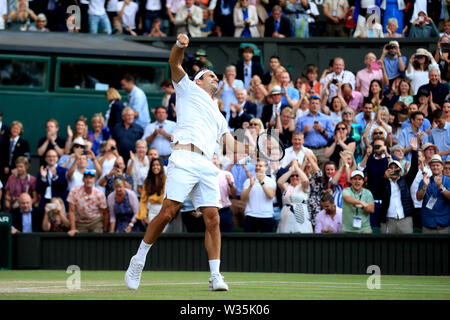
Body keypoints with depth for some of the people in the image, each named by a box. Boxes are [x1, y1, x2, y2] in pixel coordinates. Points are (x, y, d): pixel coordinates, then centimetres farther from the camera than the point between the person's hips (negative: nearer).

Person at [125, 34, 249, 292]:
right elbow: (174, 64, 5)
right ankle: (139, 261, 1)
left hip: (207, 166, 5)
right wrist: (180, 46, -15)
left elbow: (231, 143, 25)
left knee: (213, 218, -5)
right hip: (184, 158, -5)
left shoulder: (218, 116, 34)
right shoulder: (188, 89, 21)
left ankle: (215, 275, -3)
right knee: (168, 212, -13)